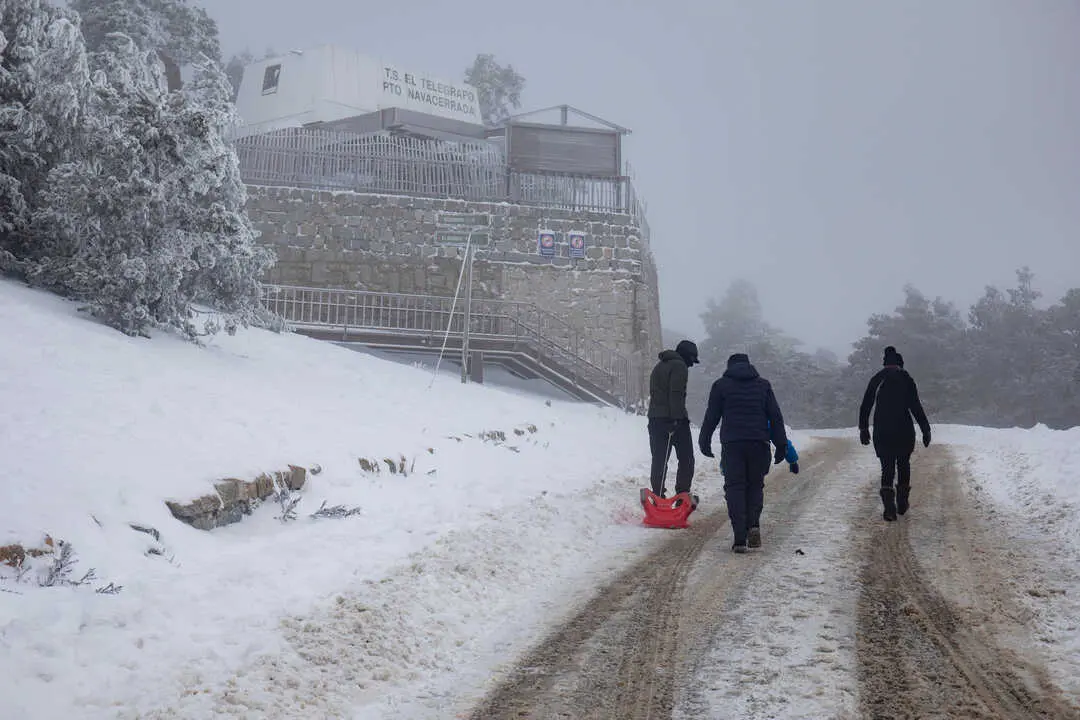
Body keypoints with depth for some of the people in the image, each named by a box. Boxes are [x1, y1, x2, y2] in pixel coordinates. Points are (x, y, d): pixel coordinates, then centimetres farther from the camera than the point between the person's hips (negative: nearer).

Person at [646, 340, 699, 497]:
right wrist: (677, 418, -22)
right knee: (686, 460, 1)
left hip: (655, 418, 8)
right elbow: (676, 394, -17)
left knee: (659, 460, 6)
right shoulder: (679, 366, -6)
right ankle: (682, 495, -2)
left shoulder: (659, 366, 22)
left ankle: (658, 496, 5)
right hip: (675, 419, -8)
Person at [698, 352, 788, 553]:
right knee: (755, 485, 16)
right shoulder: (763, 385, 13)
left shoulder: (721, 385, 8)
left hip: (731, 444, -1)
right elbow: (776, 417, 9)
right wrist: (781, 445, 11)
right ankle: (753, 524, -5)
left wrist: (705, 442, 17)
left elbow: (711, 417, 7)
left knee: (734, 488, 1)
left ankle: (740, 538, -7)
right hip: (759, 443, 1)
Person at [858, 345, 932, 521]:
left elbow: (865, 406, 6)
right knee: (904, 465, 18)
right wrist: (925, 429, -3)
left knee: (887, 468, 4)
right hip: (904, 431, -1)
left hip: (881, 432, 1)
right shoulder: (907, 380, -2)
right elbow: (916, 407, -7)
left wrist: (863, 428, 14)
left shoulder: (876, 380, 4)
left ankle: (889, 506, -11)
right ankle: (902, 503, 22)